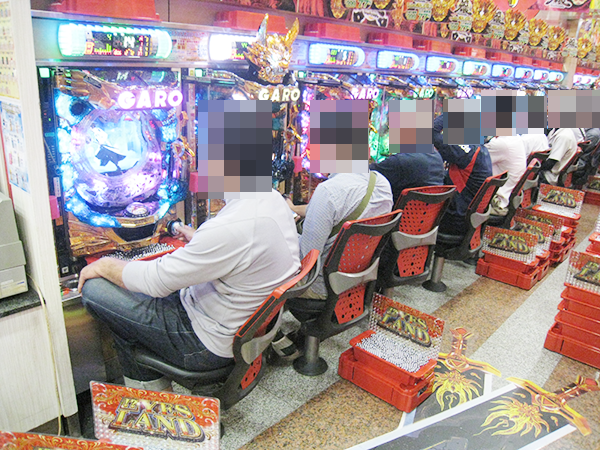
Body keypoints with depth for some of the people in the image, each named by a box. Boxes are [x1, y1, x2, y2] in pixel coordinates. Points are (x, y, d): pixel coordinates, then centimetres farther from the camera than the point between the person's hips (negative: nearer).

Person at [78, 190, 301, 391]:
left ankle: (150, 385, 15)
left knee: (93, 288, -3)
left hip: (211, 344, -9)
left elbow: (157, 281, -21)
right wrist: (199, 240, 27)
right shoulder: (273, 198, -5)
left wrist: (105, 265, -3)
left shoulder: (230, 228, -33)